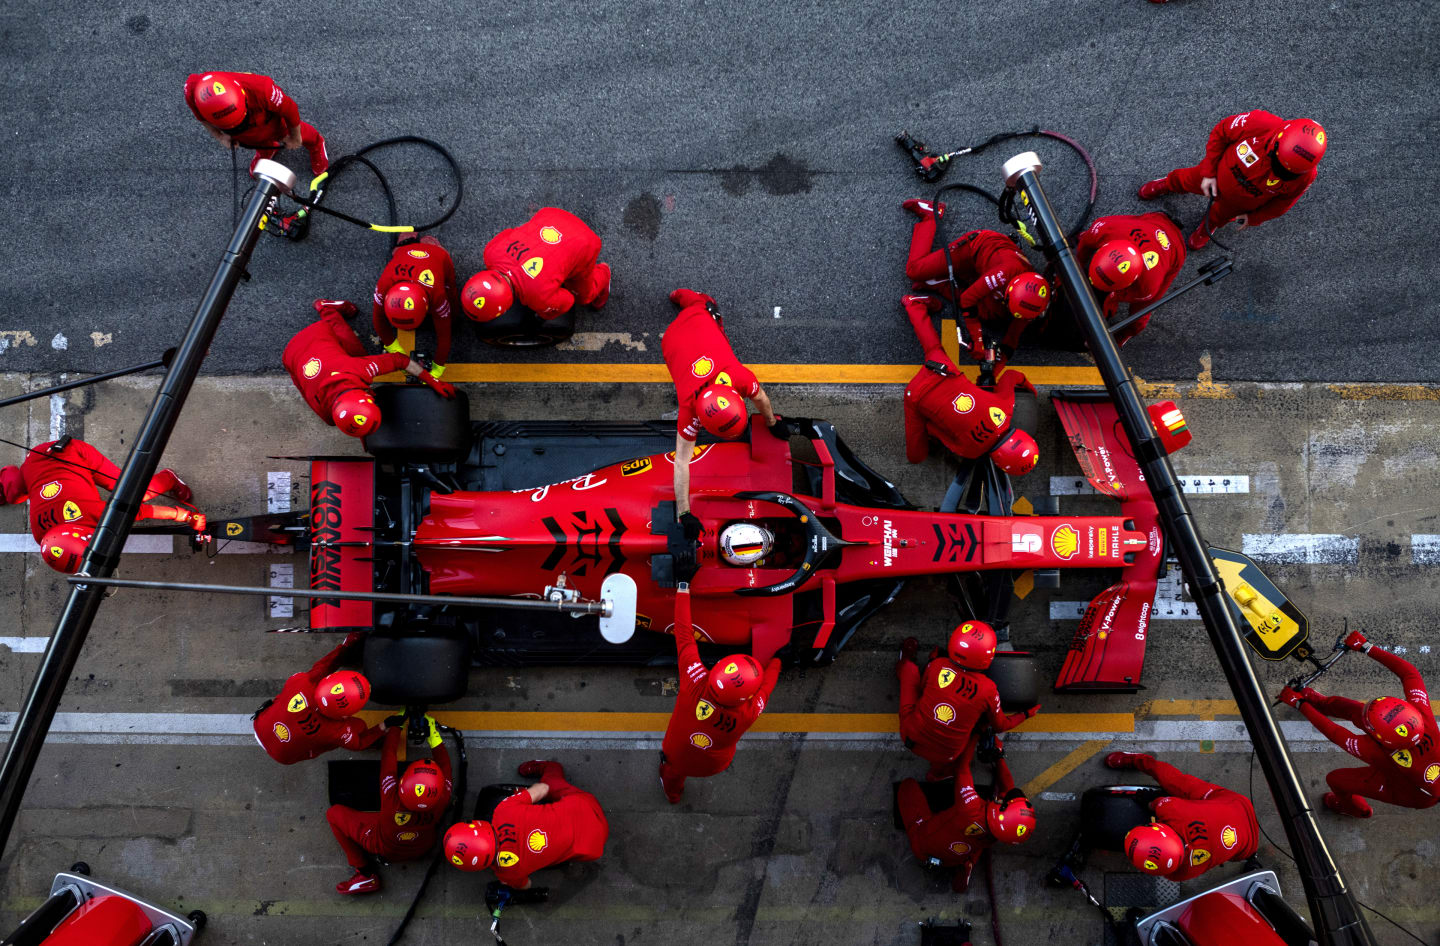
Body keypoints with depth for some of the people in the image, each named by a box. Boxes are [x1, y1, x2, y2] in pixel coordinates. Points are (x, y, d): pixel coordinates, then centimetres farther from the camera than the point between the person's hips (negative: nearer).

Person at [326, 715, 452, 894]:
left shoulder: (392, 799, -42)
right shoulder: (442, 800, -37)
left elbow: (388, 754, -28)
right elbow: (444, 765, -17)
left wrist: (397, 724, -15)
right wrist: (433, 734, -10)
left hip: (385, 848, -3)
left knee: (334, 813, 8)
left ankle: (366, 875, 10)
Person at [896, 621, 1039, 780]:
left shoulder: (937, 665, -17)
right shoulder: (988, 689, -17)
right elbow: (1000, 726, 1)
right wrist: (1026, 714, 19)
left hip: (911, 737, 1)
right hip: (944, 756, -1)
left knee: (911, 670, 17)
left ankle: (905, 662, 49)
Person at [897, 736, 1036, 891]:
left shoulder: (971, 808, -45)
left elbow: (962, 766, -29)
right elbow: (1007, 787, -8)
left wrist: (975, 736, -15)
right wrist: (999, 754, -1)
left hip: (922, 847, -4)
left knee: (908, 785, 7)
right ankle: (966, 868, 24)